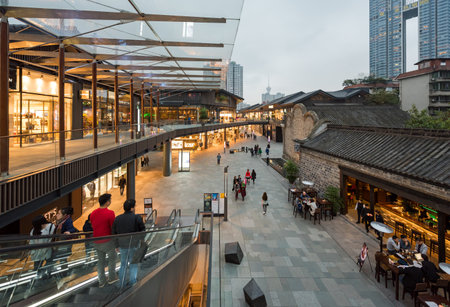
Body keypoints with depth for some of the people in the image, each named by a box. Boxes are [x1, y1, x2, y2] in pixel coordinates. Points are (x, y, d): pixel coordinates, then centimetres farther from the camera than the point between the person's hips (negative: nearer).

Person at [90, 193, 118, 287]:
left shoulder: (93, 213, 0)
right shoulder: (110, 213, -20)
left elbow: (93, 227, 10)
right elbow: (114, 228, -15)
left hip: (97, 241, 6)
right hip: (107, 241, -6)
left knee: (101, 260, 17)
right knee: (112, 257, 15)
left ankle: (101, 281, 24)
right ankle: (111, 278, 23)